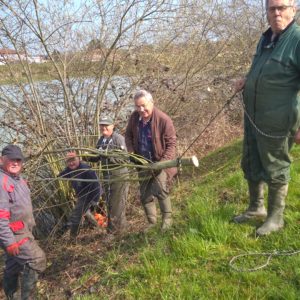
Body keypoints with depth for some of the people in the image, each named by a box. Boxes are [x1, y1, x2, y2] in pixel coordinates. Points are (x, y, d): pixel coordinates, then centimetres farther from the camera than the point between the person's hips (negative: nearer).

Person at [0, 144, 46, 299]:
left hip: (22, 231, 9)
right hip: (14, 234, -9)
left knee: (14, 265, 21)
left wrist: (29, 228, 22)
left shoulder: (18, 179, 10)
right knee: (37, 259, -10)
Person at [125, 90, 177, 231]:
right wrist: (131, 152, -4)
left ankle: (167, 218, 0)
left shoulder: (164, 119, -20)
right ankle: (152, 223, 28)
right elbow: (128, 135, 11)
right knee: (145, 196, 11)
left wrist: (164, 161, -27)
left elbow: (171, 143, -15)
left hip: (160, 162, -5)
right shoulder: (134, 117, -6)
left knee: (159, 189, -24)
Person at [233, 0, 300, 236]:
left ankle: (276, 217, 24)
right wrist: (247, 81, 7)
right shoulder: (266, 38, 11)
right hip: (253, 116, 8)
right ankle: (256, 207, 38)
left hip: (276, 120, -8)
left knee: (275, 168, 6)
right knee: (250, 163, 18)